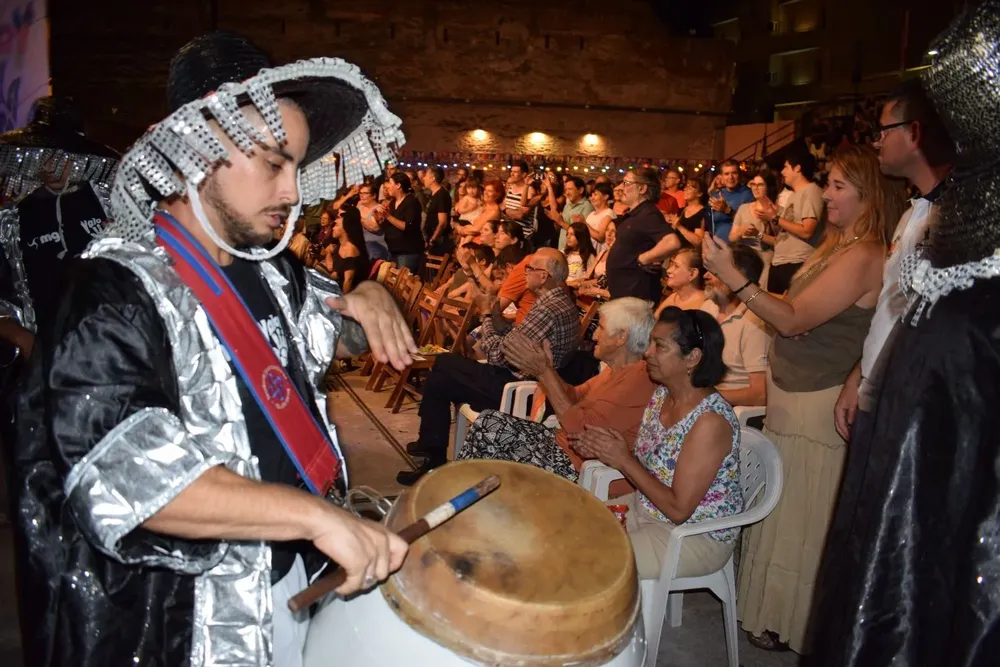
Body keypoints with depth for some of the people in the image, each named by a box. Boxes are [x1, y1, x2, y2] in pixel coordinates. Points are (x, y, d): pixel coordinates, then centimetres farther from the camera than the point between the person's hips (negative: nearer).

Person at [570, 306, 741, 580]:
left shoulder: (710, 421, -27)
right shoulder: (662, 394, -2)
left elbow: (679, 509, -26)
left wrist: (624, 460, -23)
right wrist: (603, 448, -10)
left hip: (696, 536, -8)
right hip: (646, 508, 8)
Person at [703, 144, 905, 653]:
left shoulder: (864, 257, -21)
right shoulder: (836, 244, 10)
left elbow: (794, 320, -26)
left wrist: (731, 276, -29)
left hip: (818, 405, -9)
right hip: (792, 393, 9)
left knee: (800, 514, 5)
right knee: (782, 508, 19)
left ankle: (791, 624, 24)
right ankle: (776, 606, 36)